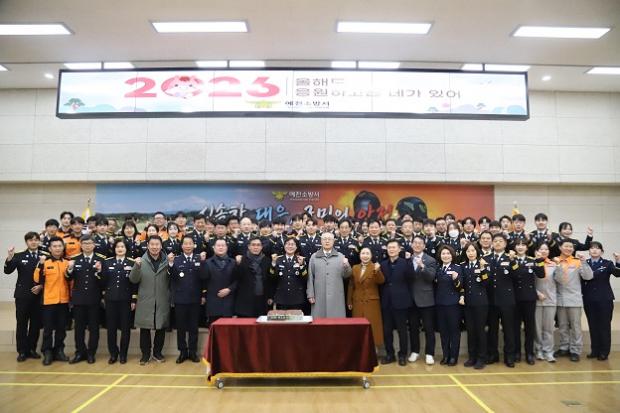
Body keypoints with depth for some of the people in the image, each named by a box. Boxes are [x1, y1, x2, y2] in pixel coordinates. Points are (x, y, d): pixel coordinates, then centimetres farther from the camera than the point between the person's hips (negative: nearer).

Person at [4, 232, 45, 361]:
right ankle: (22, 351, 13)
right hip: (22, 295, -1)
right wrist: (9, 258, -26)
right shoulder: (19, 256, 2)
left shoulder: (44, 257, 3)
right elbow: (7, 271, -11)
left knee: (36, 324, 7)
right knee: (22, 324, 4)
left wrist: (41, 286, -12)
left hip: (38, 295, 1)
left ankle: (32, 349, 19)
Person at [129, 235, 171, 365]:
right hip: (145, 302, -1)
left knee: (161, 328, 9)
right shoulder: (141, 261, 0)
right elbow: (133, 280, -5)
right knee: (145, 329, 6)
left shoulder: (167, 261, 1)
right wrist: (137, 266, -21)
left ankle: (157, 353, 25)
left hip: (162, 302, 1)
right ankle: (145, 354, 20)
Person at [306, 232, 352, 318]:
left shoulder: (340, 256, 8)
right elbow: (310, 277, 5)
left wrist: (346, 266, -16)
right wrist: (310, 295, 0)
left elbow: (346, 275, 5)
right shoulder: (314, 257, 7)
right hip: (319, 297, 0)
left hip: (336, 297, 0)